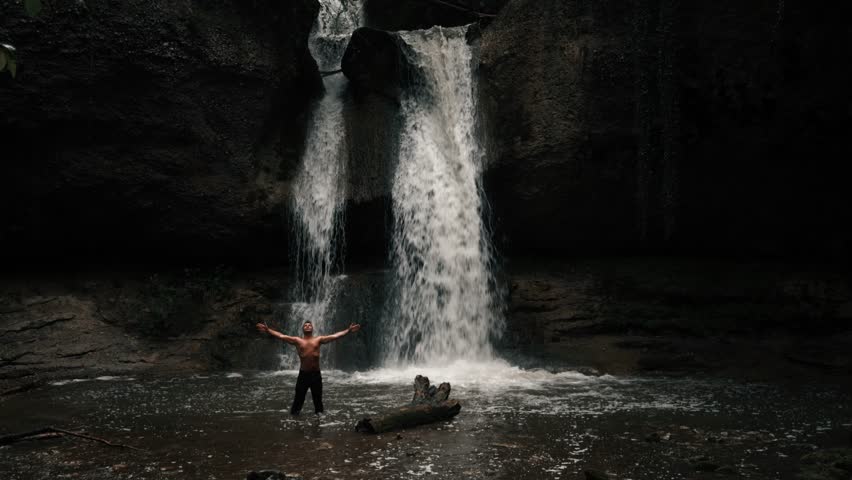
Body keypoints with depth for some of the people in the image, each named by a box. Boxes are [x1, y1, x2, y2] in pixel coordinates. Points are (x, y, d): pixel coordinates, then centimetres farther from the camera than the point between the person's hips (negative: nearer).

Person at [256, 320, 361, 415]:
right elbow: (281, 336, -5)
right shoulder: (297, 340, 2)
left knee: (318, 400, 14)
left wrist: (348, 330, -5)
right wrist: (268, 330, -15)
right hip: (303, 374, -1)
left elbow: (335, 336, 1)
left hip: (316, 374, 1)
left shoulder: (318, 340, 5)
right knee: (298, 399, 5)